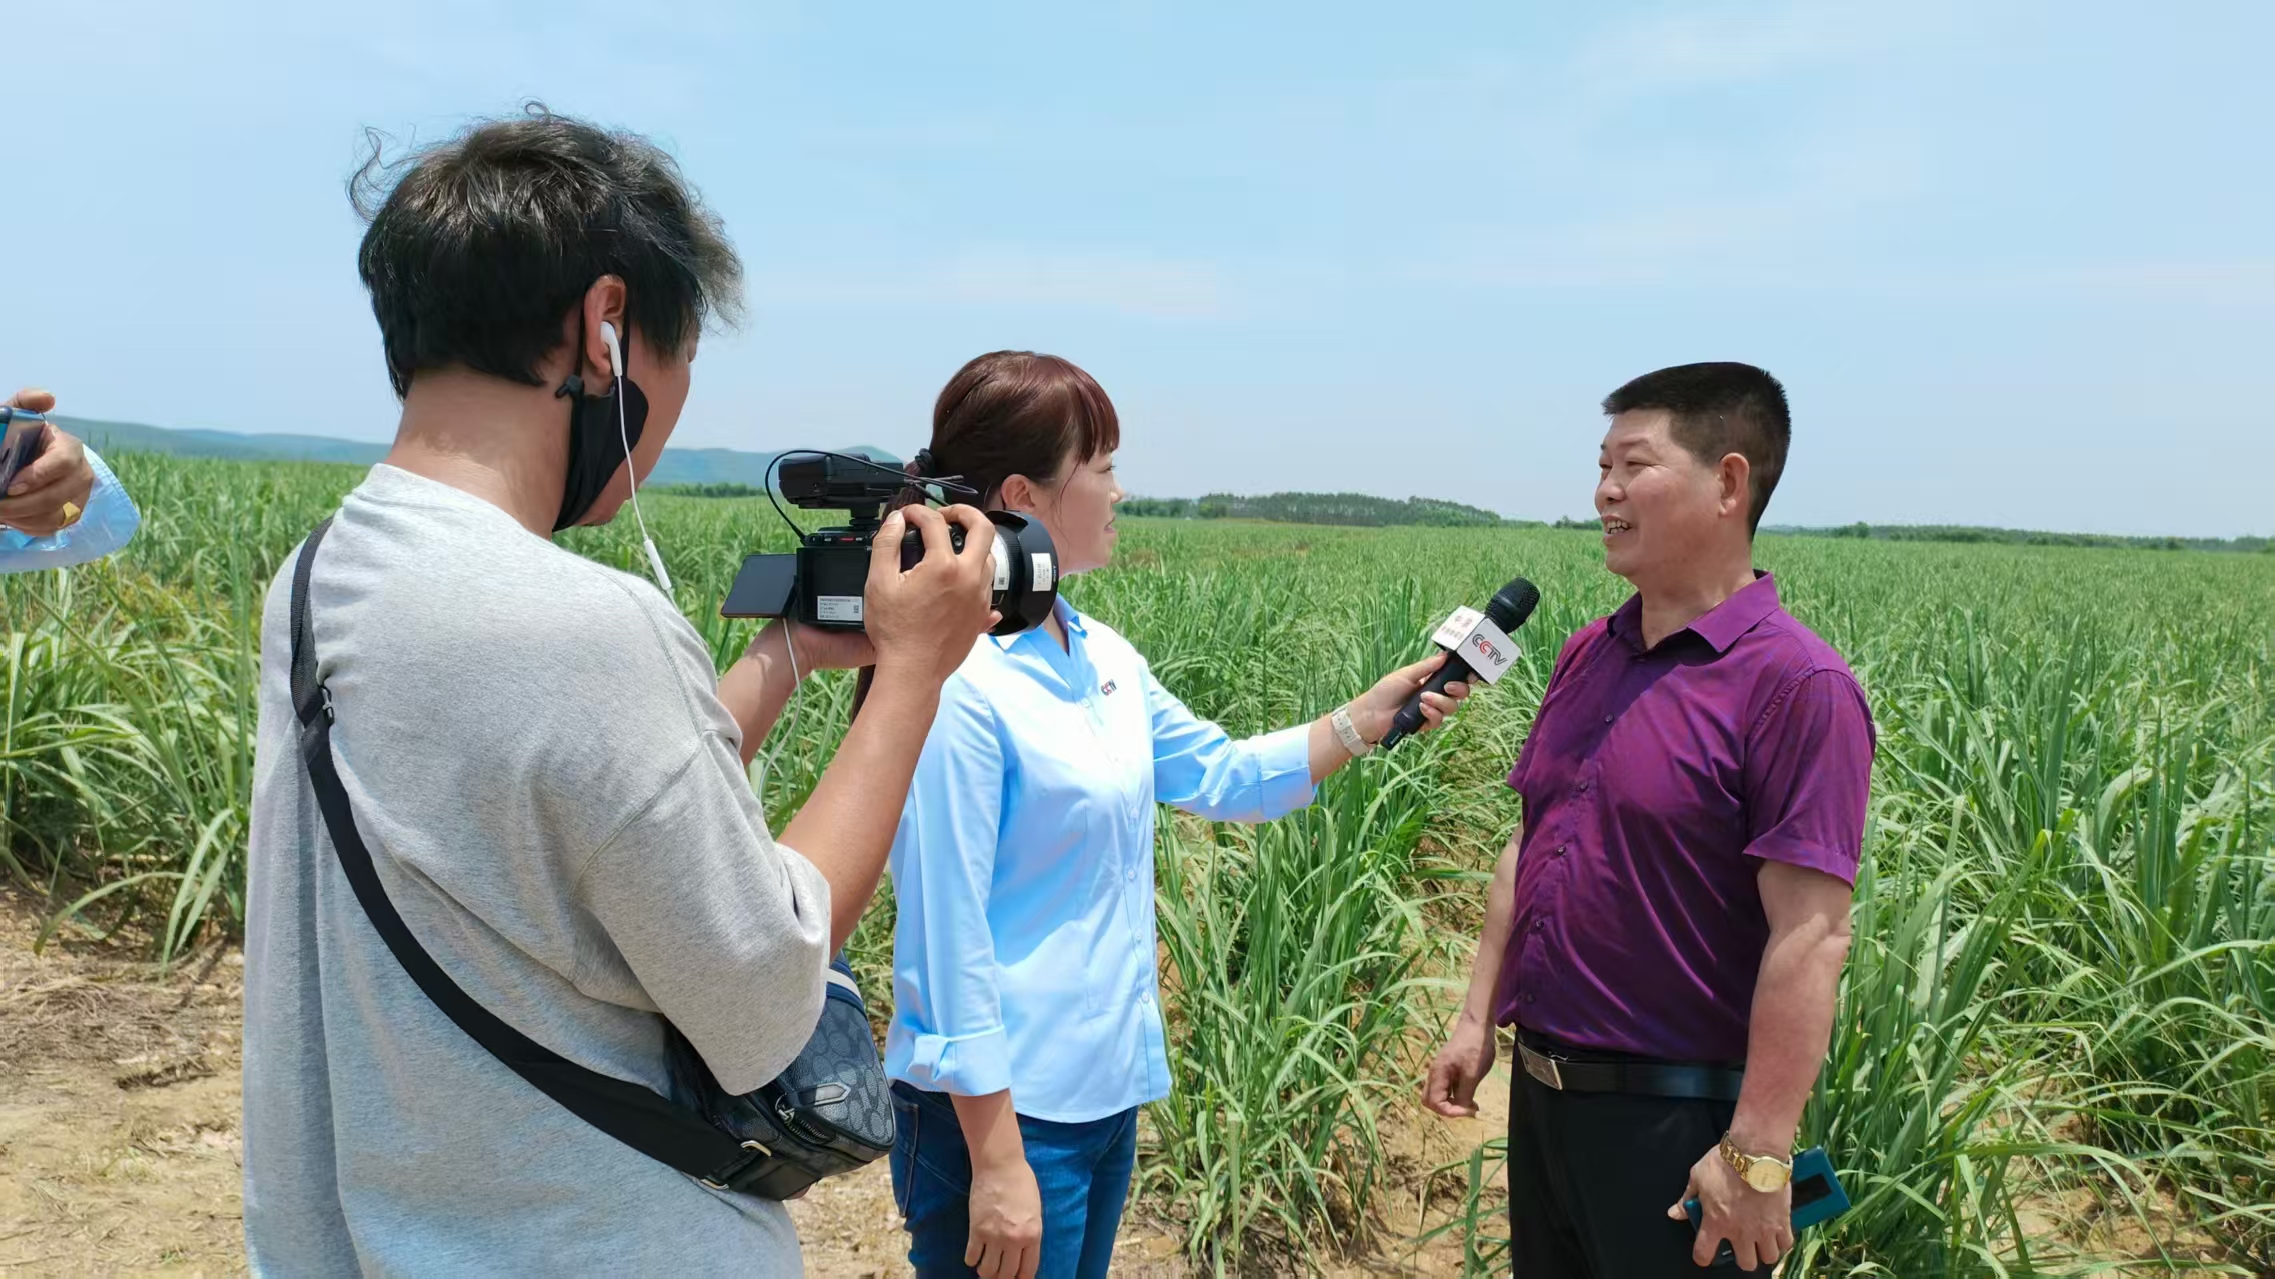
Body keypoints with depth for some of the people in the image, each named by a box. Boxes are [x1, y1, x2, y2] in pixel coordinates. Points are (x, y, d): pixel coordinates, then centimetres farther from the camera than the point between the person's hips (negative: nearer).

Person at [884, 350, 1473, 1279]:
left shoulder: (1102, 658, 3)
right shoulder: (957, 684, -22)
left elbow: (1222, 775, 15)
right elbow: (948, 938, -21)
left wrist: (1371, 715, 5)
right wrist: (998, 1163, -19)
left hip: (1106, 1088, 8)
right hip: (1001, 1108, -8)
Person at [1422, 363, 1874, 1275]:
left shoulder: (1794, 685, -18)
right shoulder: (1586, 654, 6)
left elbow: (1809, 938, -20)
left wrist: (1757, 1155, -20)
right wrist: (1477, 1018, 11)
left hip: (1676, 1117, -7)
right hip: (1541, 1090, 7)